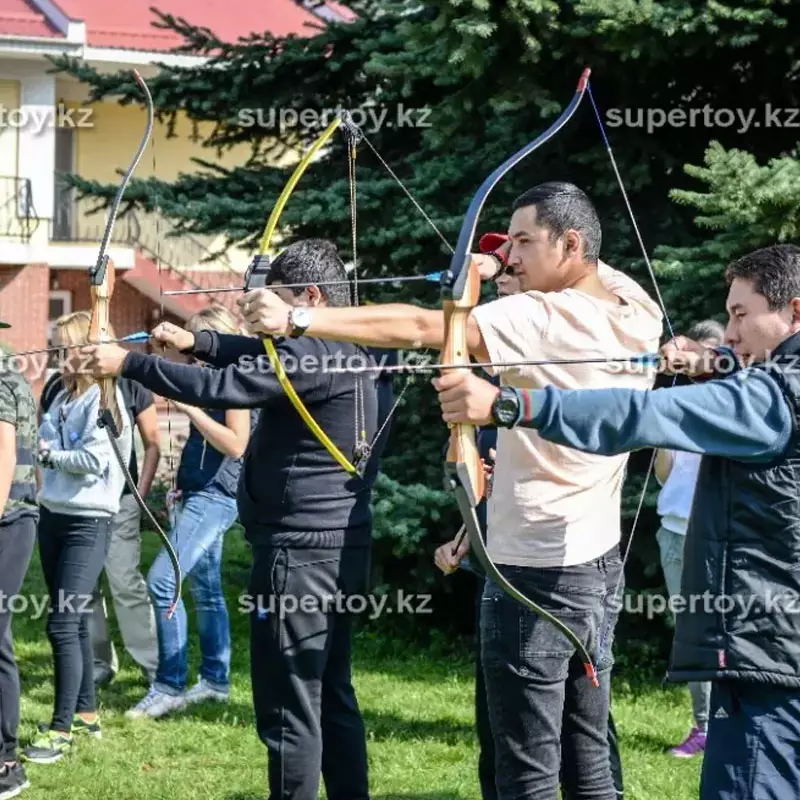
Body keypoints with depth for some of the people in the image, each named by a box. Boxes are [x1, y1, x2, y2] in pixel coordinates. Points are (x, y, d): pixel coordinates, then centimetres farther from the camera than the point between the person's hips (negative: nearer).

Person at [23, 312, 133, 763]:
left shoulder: (104, 398, -12)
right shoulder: (63, 397, 13)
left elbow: (94, 460, -20)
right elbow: (47, 446, 15)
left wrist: (51, 456, -7)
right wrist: (46, 455, -6)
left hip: (88, 522, -8)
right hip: (54, 515, 8)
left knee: (63, 623, -10)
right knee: (74, 622, 13)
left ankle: (63, 729, -7)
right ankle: (86, 713, 23)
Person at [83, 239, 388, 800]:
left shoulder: (316, 353, -18)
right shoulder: (343, 348, 14)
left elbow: (221, 388, -22)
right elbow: (262, 357, 27)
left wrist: (129, 364, -15)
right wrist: (197, 341, 15)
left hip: (302, 554, -10)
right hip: (337, 551, 10)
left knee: (289, 706, -5)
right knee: (332, 698, 15)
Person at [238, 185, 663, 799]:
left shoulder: (541, 318, -16)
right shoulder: (639, 315, 3)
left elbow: (417, 329, -24)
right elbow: (599, 273, 25)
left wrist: (294, 321, -25)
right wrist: (501, 270, 13)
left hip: (537, 569, -8)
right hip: (602, 564, 8)